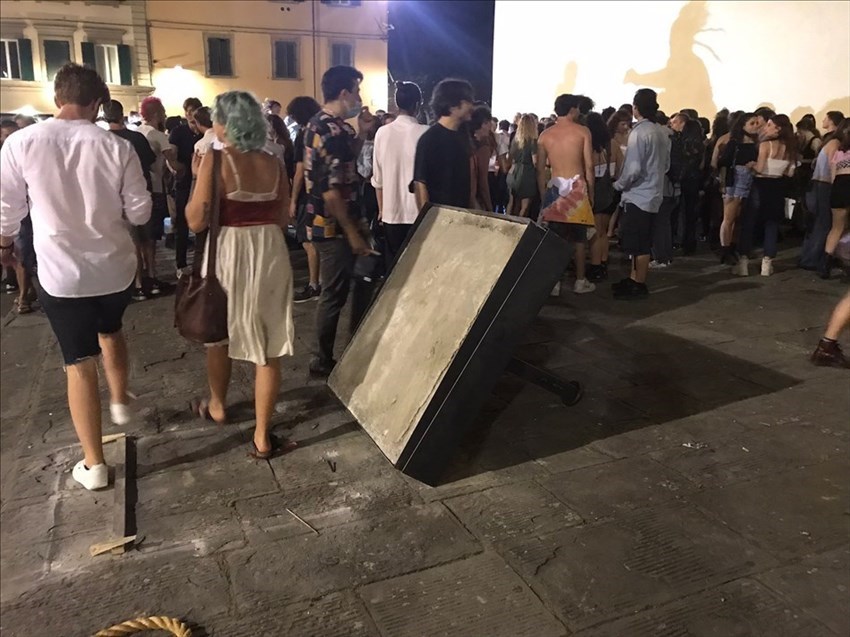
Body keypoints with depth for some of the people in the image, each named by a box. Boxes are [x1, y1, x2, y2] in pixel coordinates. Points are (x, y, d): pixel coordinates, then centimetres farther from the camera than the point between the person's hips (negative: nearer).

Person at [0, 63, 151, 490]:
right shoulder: (117, 147, -9)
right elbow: (140, 213, -4)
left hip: (61, 272, -1)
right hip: (115, 267, 2)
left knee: (79, 363, 6)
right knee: (110, 330, 31)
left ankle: (93, 464, 14)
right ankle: (120, 402, 45)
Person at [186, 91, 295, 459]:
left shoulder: (215, 161, -10)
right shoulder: (273, 164, 3)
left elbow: (196, 222, -13)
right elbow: (283, 219, 9)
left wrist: (195, 183, 3)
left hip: (229, 254, -3)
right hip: (271, 255, 3)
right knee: (269, 348, 5)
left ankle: (217, 406, 43)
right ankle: (263, 437, 11)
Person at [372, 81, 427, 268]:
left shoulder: (382, 133, -1)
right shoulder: (424, 133, -9)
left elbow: (378, 177, 4)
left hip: (391, 211, 3)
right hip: (418, 211, -3)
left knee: (393, 263, 11)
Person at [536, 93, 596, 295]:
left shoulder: (545, 135, 5)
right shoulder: (582, 131, -1)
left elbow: (540, 170, 4)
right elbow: (589, 166, -4)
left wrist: (543, 196, 11)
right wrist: (591, 192, 4)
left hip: (555, 187, 2)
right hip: (576, 186, -2)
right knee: (578, 237, 7)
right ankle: (580, 281, 14)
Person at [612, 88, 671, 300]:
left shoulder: (638, 133, -17)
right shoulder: (662, 132, 8)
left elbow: (633, 169, -21)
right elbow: (666, 164, 14)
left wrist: (618, 185, -6)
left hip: (637, 195, -8)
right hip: (653, 194, 8)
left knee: (638, 244, 0)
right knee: (640, 242, 16)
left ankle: (639, 286, 8)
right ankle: (634, 279, 26)